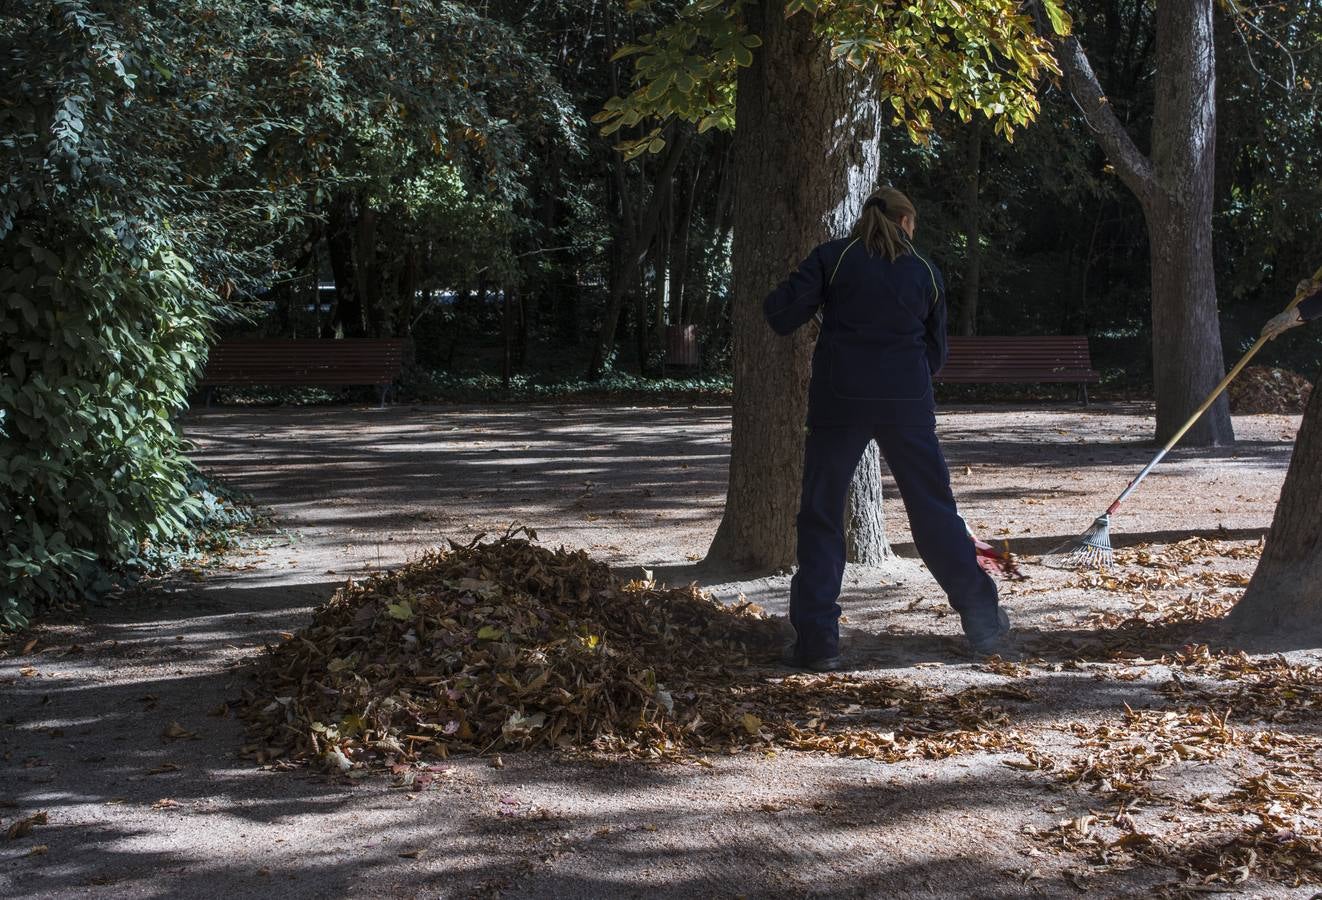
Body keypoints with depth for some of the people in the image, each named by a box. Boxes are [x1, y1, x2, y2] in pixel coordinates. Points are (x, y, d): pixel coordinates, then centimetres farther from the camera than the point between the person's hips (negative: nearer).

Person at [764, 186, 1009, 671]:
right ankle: (984, 622, 17)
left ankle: (816, 640, -1)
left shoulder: (832, 257, 1)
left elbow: (782, 314, -6)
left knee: (820, 517, 5)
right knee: (935, 512, 12)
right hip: (907, 404, 2)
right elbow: (936, 351, 16)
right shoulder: (925, 271, 10)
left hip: (839, 400, -2)